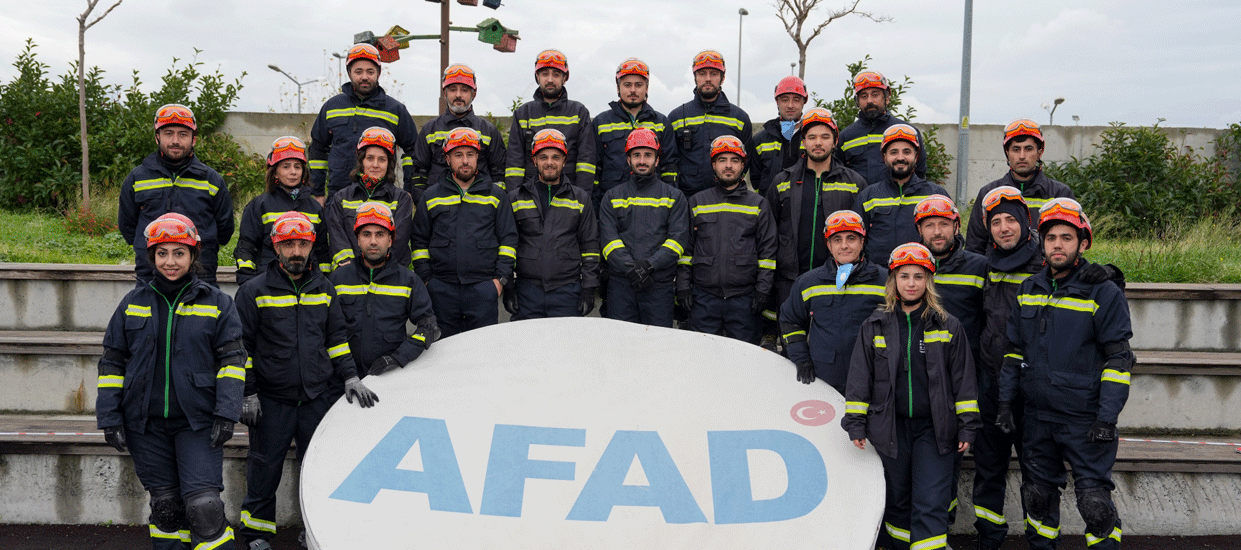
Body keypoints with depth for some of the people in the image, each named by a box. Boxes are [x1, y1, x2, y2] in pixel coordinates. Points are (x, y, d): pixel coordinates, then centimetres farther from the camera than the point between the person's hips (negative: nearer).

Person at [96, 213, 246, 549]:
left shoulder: (216, 303, 3)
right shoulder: (133, 304, 8)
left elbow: (232, 359, 1)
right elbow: (112, 363, 10)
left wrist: (226, 414, -9)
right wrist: (110, 419, 3)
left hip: (197, 421, -2)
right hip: (146, 423, 3)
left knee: (204, 505, -12)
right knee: (165, 505, 9)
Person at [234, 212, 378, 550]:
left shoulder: (324, 289, 10)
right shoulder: (254, 291, -1)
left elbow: (336, 339, 16)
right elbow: (241, 346, 0)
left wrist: (350, 377, 5)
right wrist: (247, 394, -5)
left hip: (319, 396, 3)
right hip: (271, 400, -2)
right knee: (265, 469, 5)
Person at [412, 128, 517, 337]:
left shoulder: (496, 195, 10)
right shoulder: (431, 197, 12)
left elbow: (508, 239, 8)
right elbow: (420, 241, 13)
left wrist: (501, 278, -2)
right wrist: (425, 280, 3)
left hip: (484, 287, -1)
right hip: (441, 289, 1)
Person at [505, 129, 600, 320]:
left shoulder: (581, 199, 9)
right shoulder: (515, 199, 9)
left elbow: (590, 246, 8)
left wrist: (589, 289, 1)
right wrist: (508, 286, 2)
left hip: (568, 290, 0)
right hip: (526, 291, 0)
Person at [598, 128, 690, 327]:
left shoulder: (675, 197, 12)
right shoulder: (612, 197, 13)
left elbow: (678, 238, 0)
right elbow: (608, 239, 2)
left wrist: (649, 264, -15)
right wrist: (631, 268, -14)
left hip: (659, 286, -1)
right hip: (620, 286, 1)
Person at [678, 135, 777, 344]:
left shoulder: (758, 204, 10)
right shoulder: (697, 203, 12)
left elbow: (768, 250, 6)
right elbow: (686, 247, 11)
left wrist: (763, 289, -2)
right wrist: (683, 286, 2)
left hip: (745, 297, -1)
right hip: (704, 297, 1)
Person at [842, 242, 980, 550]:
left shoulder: (948, 326, 3)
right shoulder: (875, 326, 5)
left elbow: (963, 379, 3)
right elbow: (860, 378, 6)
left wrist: (967, 427, -1)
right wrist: (856, 424, 1)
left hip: (934, 428, -1)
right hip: (891, 428, 2)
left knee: (931, 505, -6)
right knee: (898, 500, 12)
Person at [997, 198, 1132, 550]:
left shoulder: (1103, 292, -8)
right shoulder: (1029, 290, 8)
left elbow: (1118, 359, -9)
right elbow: (1014, 350, 15)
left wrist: (1107, 417, -14)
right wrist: (1006, 401, 9)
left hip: (1086, 418, -5)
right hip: (1038, 415, 5)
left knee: (1094, 500, -4)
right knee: (1038, 494, 14)